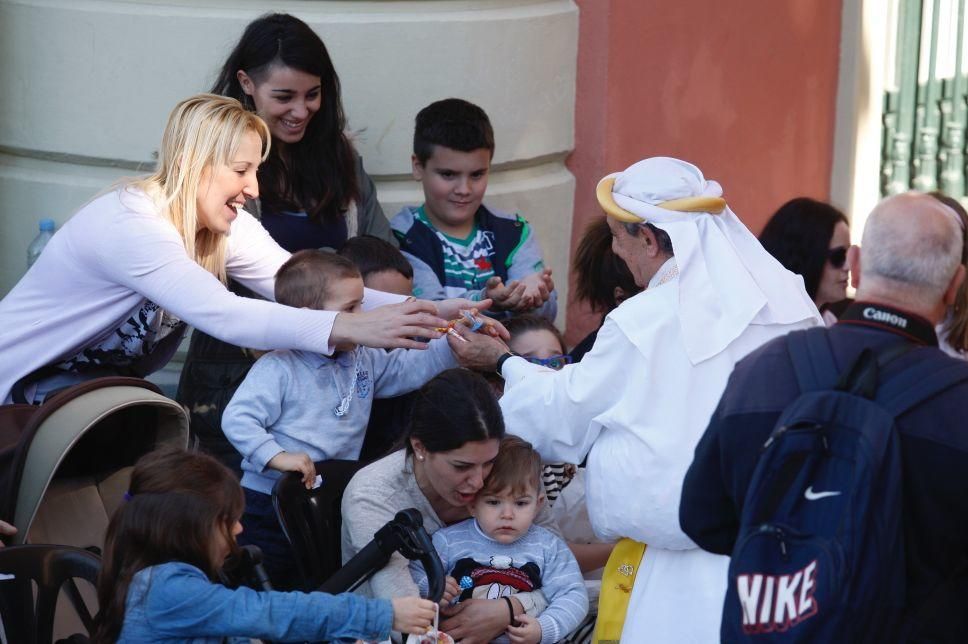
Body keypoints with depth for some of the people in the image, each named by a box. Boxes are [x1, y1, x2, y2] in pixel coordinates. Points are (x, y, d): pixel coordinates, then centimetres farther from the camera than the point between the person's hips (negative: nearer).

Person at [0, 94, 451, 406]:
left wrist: (420, 309, -29)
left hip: (100, 377, 8)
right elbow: (222, 316, -43)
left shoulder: (226, 227, -7)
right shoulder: (131, 226, -31)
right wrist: (350, 328, -50)